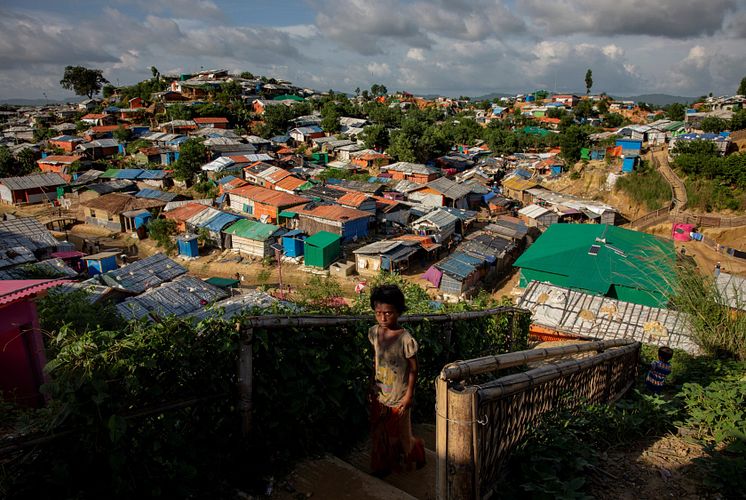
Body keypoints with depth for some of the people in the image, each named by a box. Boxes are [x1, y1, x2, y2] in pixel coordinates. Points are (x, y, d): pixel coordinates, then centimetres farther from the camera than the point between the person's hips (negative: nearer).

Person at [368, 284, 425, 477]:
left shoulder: (405, 339, -24)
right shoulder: (373, 333, -8)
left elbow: (413, 369, -15)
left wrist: (409, 396, -12)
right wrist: (374, 385, 11)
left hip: (398, 396, -5)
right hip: (379, 394, 5)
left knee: (400, 434, 13)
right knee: (379, 432, 18)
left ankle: (417, 451, 43)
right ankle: (383, 465, 40)